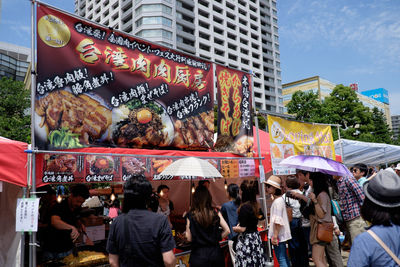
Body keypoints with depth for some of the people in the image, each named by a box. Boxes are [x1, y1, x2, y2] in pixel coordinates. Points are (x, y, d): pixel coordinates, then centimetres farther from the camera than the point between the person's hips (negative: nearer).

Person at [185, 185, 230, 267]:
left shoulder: (191, 216, -11)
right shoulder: (216, 213, -5)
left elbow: (189, 238, -7)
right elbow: (227, 231, -4)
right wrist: (217, 239, 10)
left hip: (198, 255, -2)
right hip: (215, 253, 2)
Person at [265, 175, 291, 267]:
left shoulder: (278, 201, -18)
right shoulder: (279, 199, 12)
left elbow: (278, 221, -22)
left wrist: (275, 236, -21)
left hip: (278, 235, -10)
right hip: (281, 235, 10)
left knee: (281, 258, -5)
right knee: (284, 257, 17)